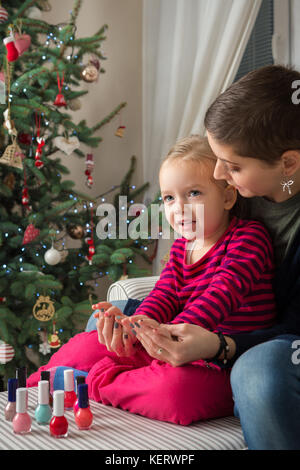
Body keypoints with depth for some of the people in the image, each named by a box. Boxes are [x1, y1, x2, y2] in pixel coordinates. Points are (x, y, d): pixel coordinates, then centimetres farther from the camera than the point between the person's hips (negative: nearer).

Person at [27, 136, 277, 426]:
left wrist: (176, 329, -39)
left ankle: (102, 381, -15)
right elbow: (165, 294, 0)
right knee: (87, 344, 2)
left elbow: (225, 291, -25)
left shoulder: (250, 237, -9)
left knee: (178, 386, -40)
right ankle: (39, 385, 24)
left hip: (224, 365, -6)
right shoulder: (182, 247, 12)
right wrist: (139, 323, -23)